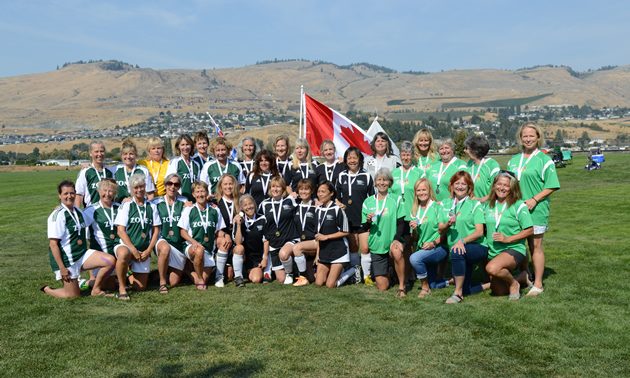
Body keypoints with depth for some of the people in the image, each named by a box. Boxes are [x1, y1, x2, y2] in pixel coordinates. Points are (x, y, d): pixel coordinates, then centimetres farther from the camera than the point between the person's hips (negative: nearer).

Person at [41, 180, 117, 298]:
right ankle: (47, 290, 24)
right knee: (74, 295, -3)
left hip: (82, 255, 7)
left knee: (110, 260, -13)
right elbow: (53, 244, -17)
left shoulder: (77, 211, 8)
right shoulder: (58, 215, -15)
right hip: (66, 259, -7)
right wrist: (62, 268, -20)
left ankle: (96, 290, 5)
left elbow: (89, 220, 33)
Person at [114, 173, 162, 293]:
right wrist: (134, 250, -15)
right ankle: (121, 287, -20)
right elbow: (121, 231, -5)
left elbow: (156, 231, 9)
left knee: (140, 287, -2)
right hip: (126, 246, -3)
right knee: (124, 254, -41)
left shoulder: (152, 207, 11)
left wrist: (148, 251, -5)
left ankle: (130, 276, 31)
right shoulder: (126, 206, 2)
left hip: (144, 251, 3)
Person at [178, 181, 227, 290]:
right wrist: (194, 242, -18)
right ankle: (199, 279, -18)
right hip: (192, 247, -3)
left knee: (204, 280, -3)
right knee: (199, 251, -39)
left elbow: (219, 231, 17)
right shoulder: (189, 210, 3)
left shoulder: (215, 211, 11)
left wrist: (222, 240, -6)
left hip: (209, 250, 3)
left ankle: (189, 271, 30)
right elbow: (183, 231, 0)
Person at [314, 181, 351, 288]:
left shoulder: (337, 209, -11)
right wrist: (317, 253, 13)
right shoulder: (319, 209, 9)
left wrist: (326, 237, -12)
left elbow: (346, 232, -10)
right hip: (323, 251, 6)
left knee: (330, 285, -8)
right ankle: (337, 270, 23)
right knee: (319, 282, 0)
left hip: (338, 250, -6)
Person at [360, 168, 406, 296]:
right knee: (382, 287, 1)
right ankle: (385, 270, 38)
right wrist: (368, 221, -16)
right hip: (376, 245, 2)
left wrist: (396, 239, -19)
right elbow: (364, 228, 6)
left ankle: (402, 286, -18)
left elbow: (400, 223, -4)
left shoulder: (396, 199, 1)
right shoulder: (368, 202, 5)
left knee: (396, 252, -40)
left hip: (392, 241, -2)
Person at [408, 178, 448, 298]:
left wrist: (434, 243, -21)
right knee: (433, 285, 11)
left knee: (414, 258, -33)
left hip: (439, 248, -6)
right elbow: (415, 239, 12)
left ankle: (425, 287, -12)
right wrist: (414, 229, -8)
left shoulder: (437, 207, -5)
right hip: (423, 249, 7)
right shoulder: (414, 211, 11)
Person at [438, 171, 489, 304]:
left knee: (457, 252, -38)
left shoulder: (475, 204, -2)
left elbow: (479, 232, -12)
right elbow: (441, 230, 6)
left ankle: (458, 293, -25)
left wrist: (462, 241, -28)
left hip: (477, 247, -5)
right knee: (466, 291, 1)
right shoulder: (445, 204, 10)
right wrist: (448, 225, -17)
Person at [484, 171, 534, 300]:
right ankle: (521, 278, 34)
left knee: (492, 268, -36)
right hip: (493, 252, 6)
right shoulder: (489, 205, 9)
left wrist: (508, 239, -19)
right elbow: (485, 228, 20)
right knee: (499, 292, 9)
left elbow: (530, 230, -10)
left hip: (514, 249, -6)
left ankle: (514, 283, -7)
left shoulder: (518, 205, -7)